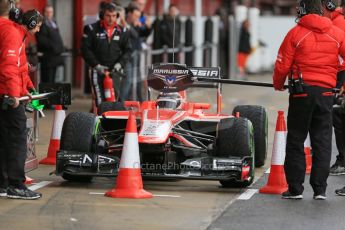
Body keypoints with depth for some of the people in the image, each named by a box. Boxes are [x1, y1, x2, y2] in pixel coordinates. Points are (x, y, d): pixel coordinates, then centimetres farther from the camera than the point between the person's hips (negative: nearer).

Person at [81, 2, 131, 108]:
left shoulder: (122, 31, 10)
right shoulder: (92, 29, 1)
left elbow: (127, 50, 12)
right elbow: (85, 49, -1)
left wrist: (120, 63, -5)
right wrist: (96, 65, -9)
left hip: (115, 71, 2)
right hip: (98, 70, -2)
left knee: (115, 97, -10)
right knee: (100, 100, -7)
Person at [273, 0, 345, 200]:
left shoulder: (296, 33, -2)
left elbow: (283, 64, -3)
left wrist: (278, 85, 15)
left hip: (301, 91, -2)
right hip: (326, 92, 2)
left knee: (295, 140, 7)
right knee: (323, 141, 8)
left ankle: (295, 189, 6)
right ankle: (320, 189, 6)